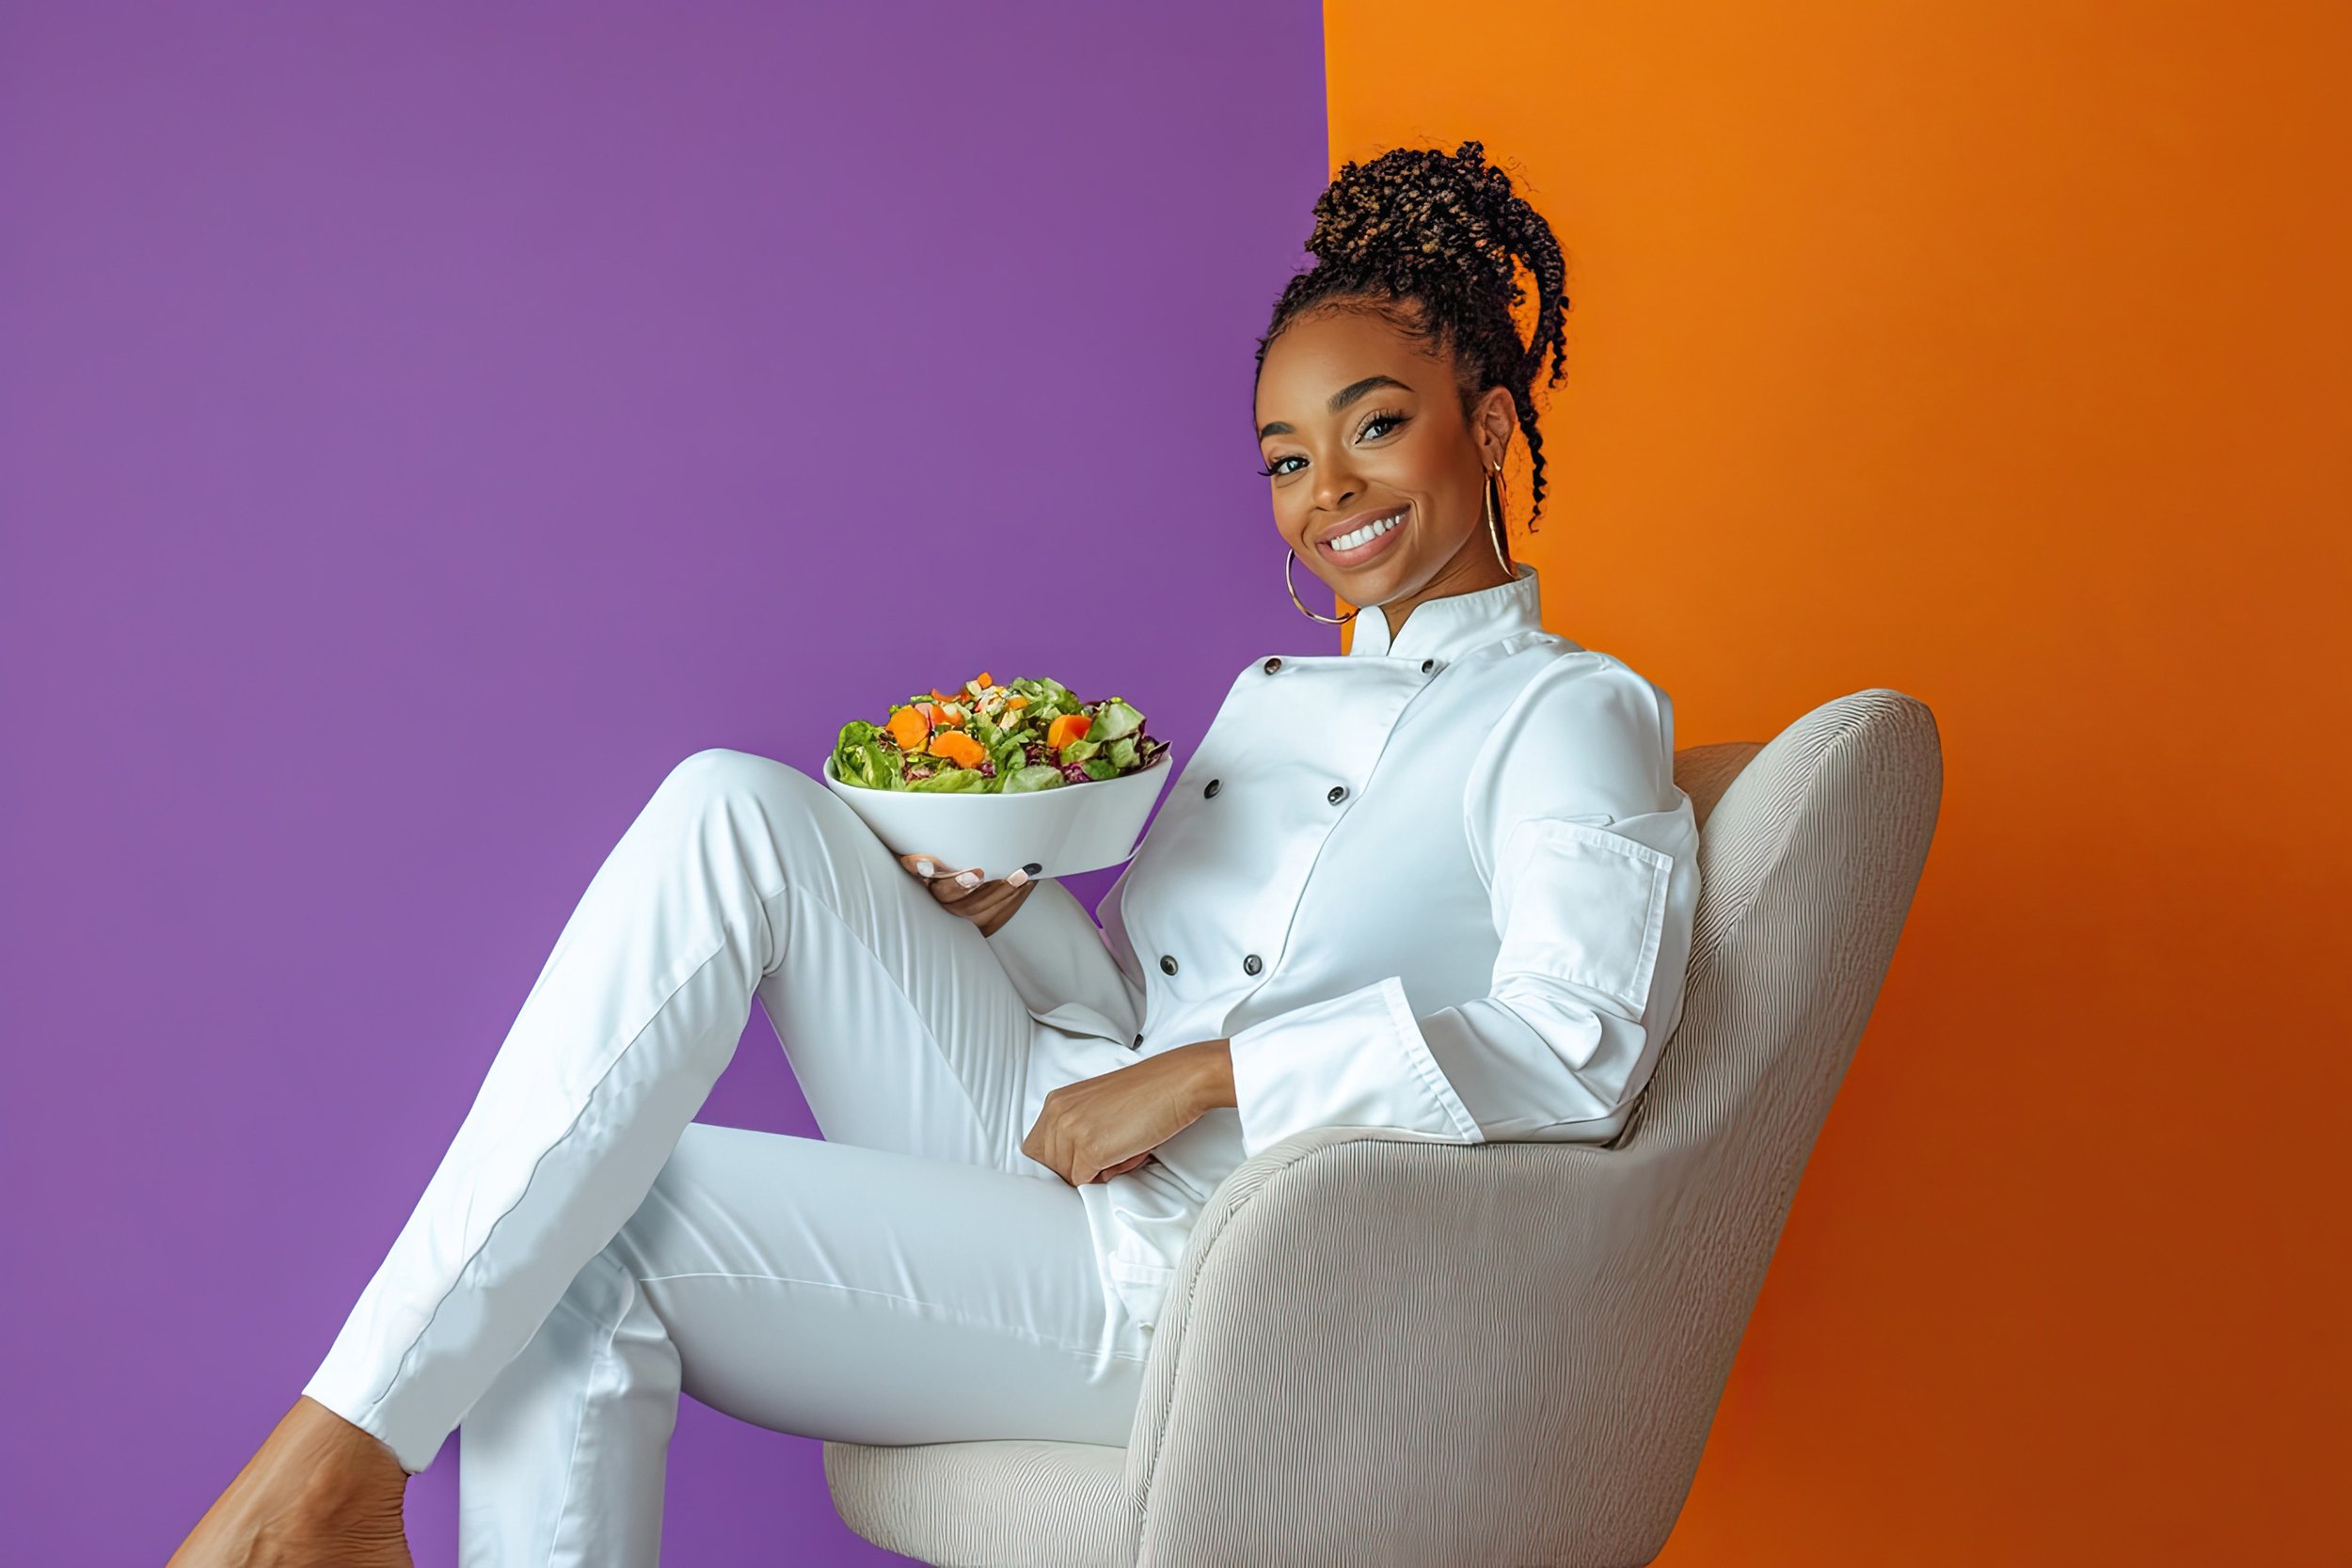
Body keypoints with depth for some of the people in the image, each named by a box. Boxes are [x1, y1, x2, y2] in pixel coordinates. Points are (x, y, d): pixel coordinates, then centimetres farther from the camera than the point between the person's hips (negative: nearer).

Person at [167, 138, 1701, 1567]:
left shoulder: (1571, 715, -1)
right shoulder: (1270, 696, 24)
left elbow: (1578, 1045, -20)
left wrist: (1213, 1074, -20)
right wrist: (1006, 907, -1)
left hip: (1186, 1277, -7)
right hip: (1044, 1136, 8)